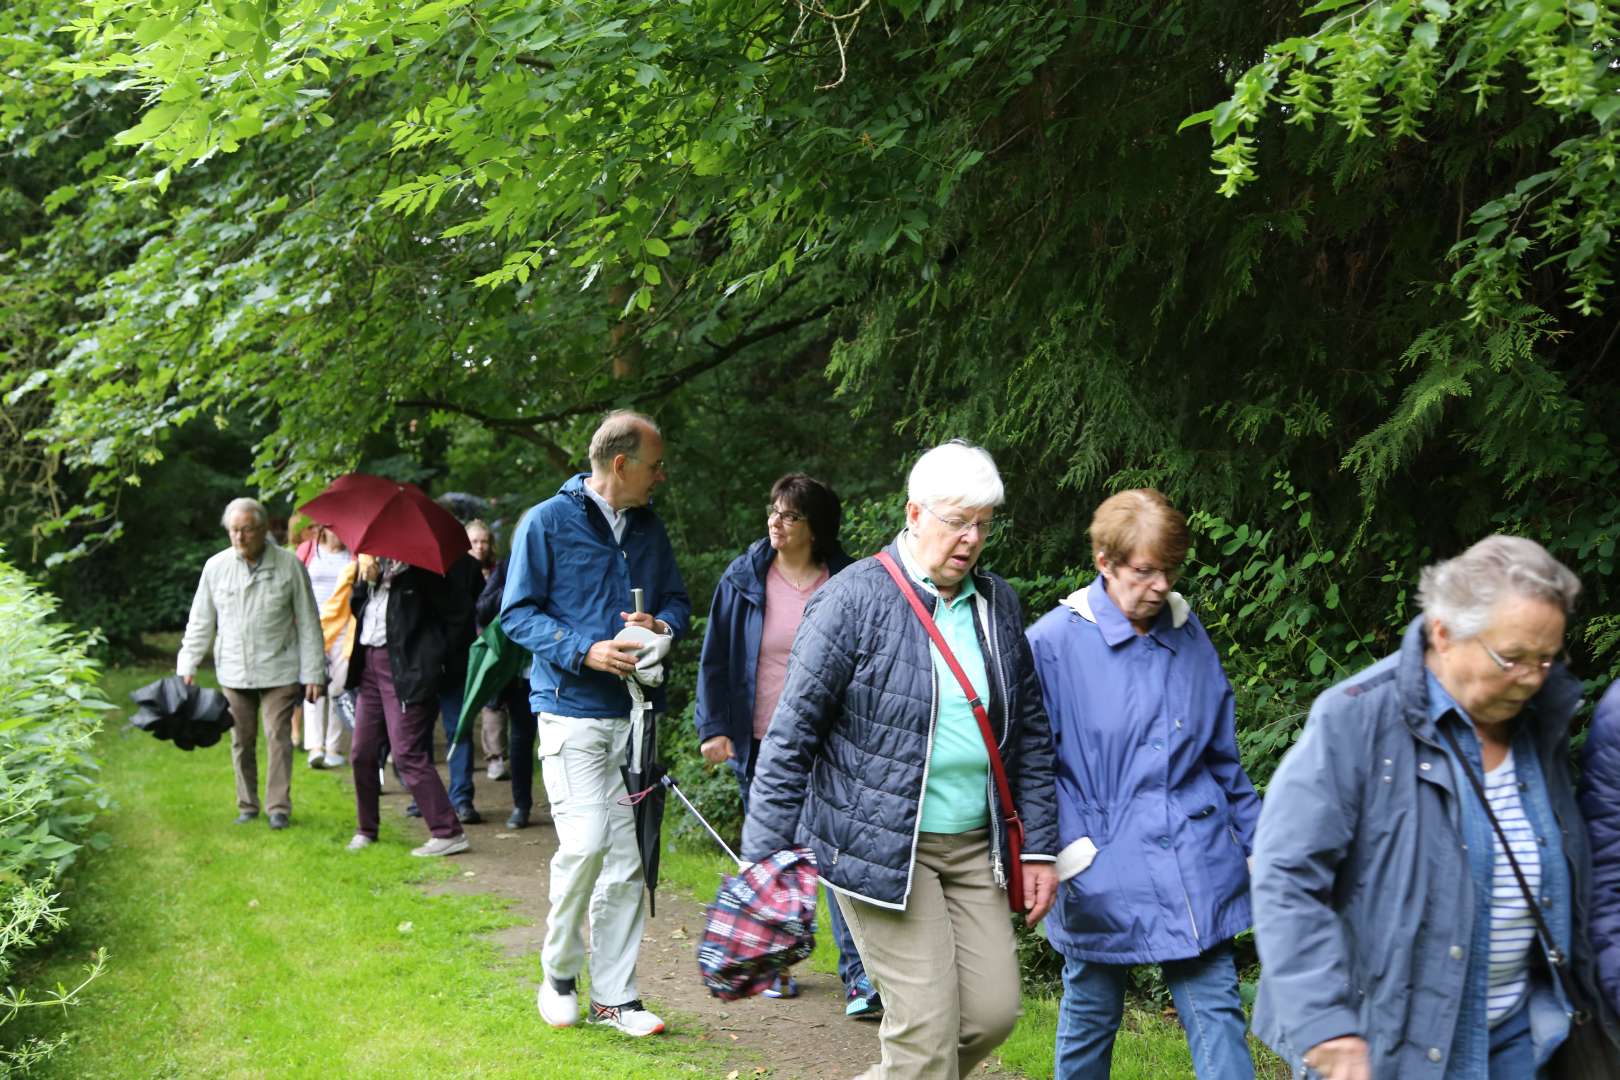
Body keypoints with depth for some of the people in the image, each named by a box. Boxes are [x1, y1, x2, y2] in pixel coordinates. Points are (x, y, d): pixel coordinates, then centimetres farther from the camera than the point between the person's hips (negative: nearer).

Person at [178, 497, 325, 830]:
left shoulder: (289, 565, -5)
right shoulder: (216, 567, 2)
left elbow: (308, 623, -1)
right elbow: (200, 623, 10)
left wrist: (313, 673, -3)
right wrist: (187, 666, 3)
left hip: (279, 672, -3)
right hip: (234, 672, 3)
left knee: (278, 737, -6)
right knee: (241, 740, 9)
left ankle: (279, 807, 3)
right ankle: (247, 806, 20)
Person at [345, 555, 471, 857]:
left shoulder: (419, 571, -9)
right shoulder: (375, 565, 12)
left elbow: (459, 611, -16)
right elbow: (356, 607, 9)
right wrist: (365, 579, -5)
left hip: (405, 669, -8)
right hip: (370, 664, 8)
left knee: (407, 753, -10)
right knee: (362, 753, 12)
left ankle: (448, 833, -4)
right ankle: (366, 830, 28)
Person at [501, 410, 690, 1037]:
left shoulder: (649, 527, 14)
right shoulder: (547, 522, -3)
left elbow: (676, 598, 22)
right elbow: (516, 613, -4)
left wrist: (663, 626, -2)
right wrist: (585, 650, -17)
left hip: (635, 713, 6)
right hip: (573, 709, -5)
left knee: (627, 857, 5)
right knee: (585, 842, -16)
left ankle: (614, 996, 14)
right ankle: (559, 970, 7)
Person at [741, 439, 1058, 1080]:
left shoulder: (998, 604, 8)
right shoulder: (854, 600, -11)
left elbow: (1029, 733, 14)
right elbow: (793, 734, -10)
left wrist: (1038, 847, 10)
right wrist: (766, 855, -12)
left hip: (973, 847, 6)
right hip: (880, 846, -6)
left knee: (993, 1009, 5)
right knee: (925, 1026, -6)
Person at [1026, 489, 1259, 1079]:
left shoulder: (1189, 635, 7)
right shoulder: (1053, 642, -8)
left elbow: (1223, 757, 15)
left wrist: (1257, 845, 16)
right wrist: (1068, 847, -15)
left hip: (1197, 868, 3)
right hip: (1102, 877, -3)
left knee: (1218, 1015, 1)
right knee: (1090, 1019, 12)